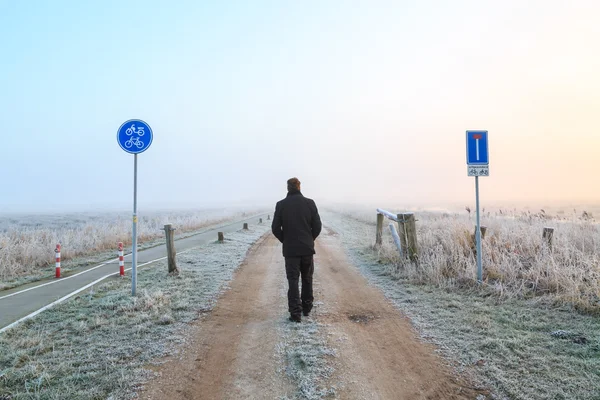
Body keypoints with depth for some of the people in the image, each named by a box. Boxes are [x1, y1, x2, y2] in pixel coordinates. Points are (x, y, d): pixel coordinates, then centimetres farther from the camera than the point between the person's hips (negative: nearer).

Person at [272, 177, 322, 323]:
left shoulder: (281, 205, -6)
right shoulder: (309, 203, -3)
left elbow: (275, 228, -7)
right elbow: (317, 226, -3)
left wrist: (285, 240, 9)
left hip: (290, 249, -1)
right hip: (307, 248, 2)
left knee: (293, 281, 3)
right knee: (307, 279, 17)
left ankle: (296, 313, -1)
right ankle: (307, 308, 26)